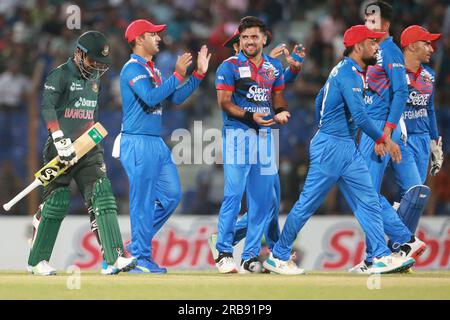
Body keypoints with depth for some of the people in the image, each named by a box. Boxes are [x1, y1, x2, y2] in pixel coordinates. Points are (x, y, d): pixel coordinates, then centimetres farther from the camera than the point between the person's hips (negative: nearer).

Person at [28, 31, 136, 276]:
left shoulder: (94, 77, 17)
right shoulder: (60, 75, -7)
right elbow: (47, 107, -18)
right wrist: (61, 141, -25)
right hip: (62, 147, -6)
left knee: (102, 197, -8)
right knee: (56, 202, -1)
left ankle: (114, 258, -16)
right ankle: (37, 261, 11)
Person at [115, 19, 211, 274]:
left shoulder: (153, 70, 19)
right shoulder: (133, 68, -10)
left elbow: (176, 98, 17)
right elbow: (150, 98, -24)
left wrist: (199, 73, 11)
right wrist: (178, 75, -21)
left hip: (157, 143, 9)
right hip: (138, 144, -9)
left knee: (172, 195, 10)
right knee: (143, 202, -6)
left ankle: (139, 242, 20)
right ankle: (141, 259, -1)